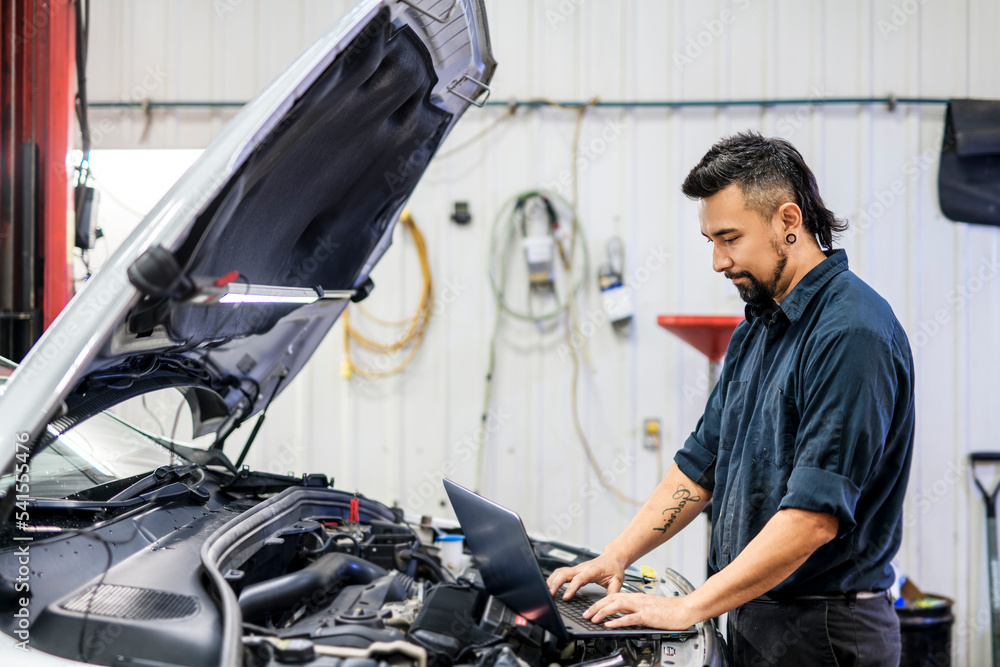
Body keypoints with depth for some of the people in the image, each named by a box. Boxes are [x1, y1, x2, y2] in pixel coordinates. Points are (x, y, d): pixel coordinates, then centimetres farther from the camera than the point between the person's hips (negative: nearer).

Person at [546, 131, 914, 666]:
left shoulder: (852, 332, -19)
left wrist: (691, 607, -23)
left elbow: (815, 515, -25)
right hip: (751, 619, 8)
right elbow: (700, 465, 17)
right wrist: (616, 557, 6)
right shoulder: (754, 331, 12)